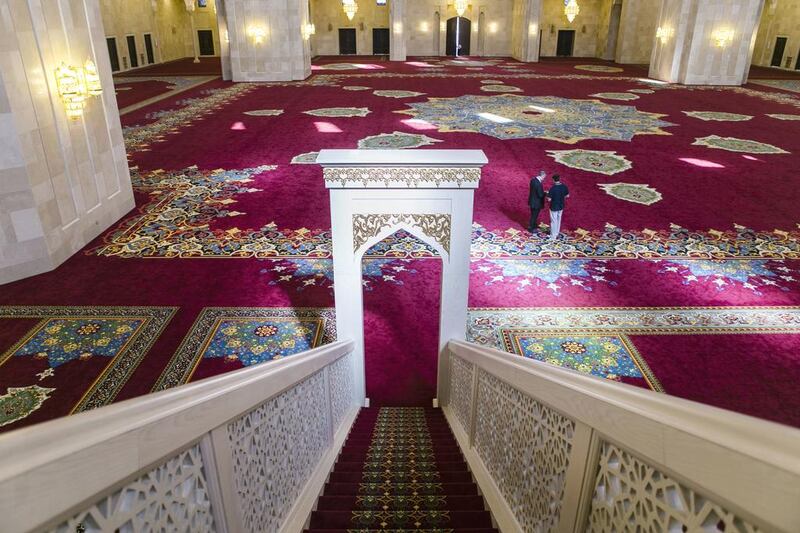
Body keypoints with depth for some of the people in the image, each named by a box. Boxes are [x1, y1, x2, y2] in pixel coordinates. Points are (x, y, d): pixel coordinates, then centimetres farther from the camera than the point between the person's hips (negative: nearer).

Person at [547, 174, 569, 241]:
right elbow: (567, 196, 3)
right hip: (561, 206, 6)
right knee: (558, 220, 21)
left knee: (554, 221, 7)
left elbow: (549, 199, -21)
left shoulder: (552, 188, -24)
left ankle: (553, 236, 16)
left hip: (554, 207, -5)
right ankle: (556, 234, 35)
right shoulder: (564, 186, -7)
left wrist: (548, 194, -2)